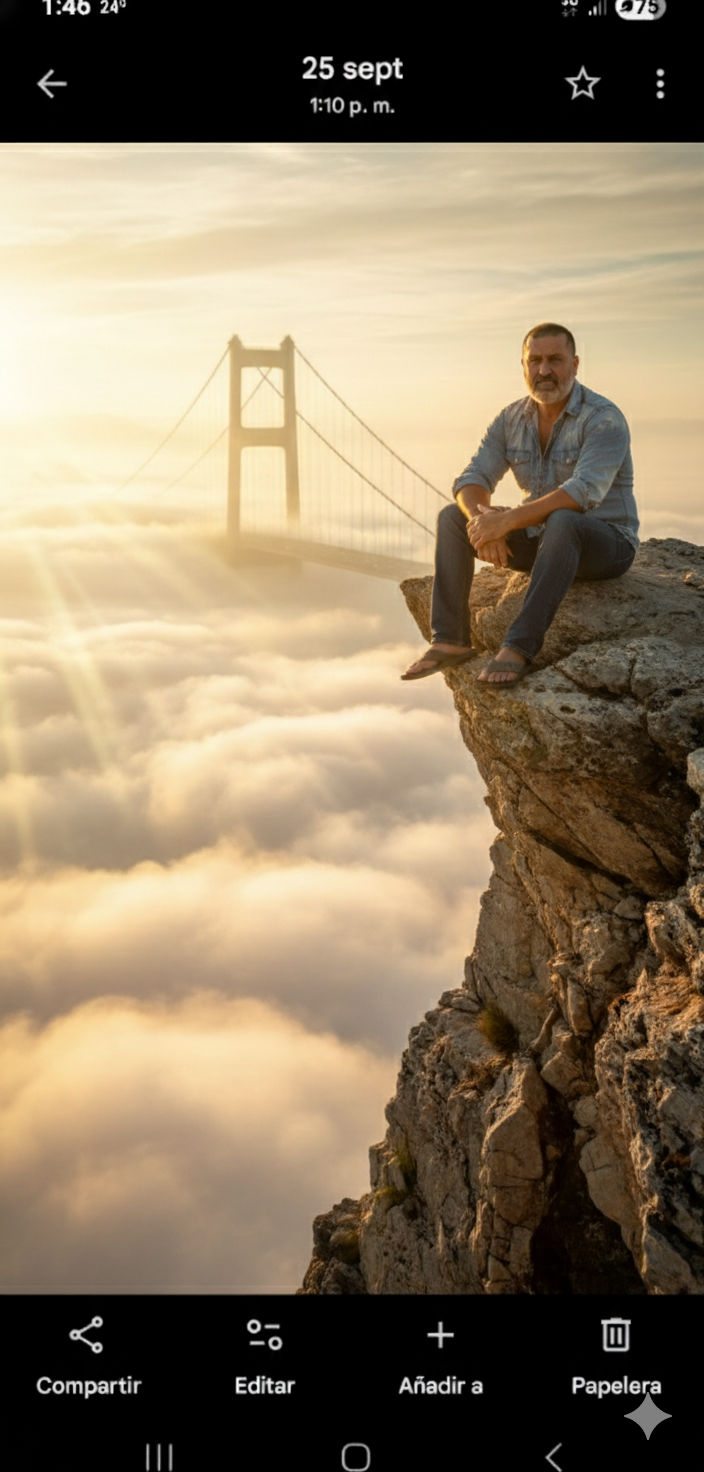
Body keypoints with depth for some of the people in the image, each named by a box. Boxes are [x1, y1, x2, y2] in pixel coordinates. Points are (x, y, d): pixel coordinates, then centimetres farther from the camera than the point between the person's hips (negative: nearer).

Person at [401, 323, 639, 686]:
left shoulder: (604, 419, -18)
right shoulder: (511, 420, 3)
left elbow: (584, 492, -32)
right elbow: (472, 479, -4)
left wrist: (507, 520, -36)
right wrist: (482, 519, -27)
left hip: (605, 544, -6)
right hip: (540, 541, 7)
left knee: (562, 521, -40)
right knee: (453, 516, -6)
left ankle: (519, 648, -39)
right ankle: (450, 640, -13)